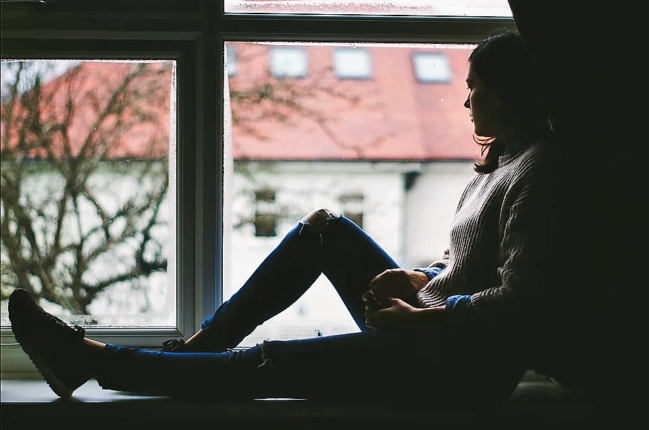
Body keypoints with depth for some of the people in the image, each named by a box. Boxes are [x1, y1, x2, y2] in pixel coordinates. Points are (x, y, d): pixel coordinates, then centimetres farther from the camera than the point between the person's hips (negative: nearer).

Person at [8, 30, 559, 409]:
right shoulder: (503, 160, 16)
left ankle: (92, 359, -8)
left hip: (465, 365, -9)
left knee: (271, 364, -15)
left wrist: (417, 319, -19)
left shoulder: (536, 171, -15)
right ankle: (197, 344, 5)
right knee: (323, 226, 6)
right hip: (432, 333, 9)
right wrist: (419, 280, 3)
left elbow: (519, 300, -24)